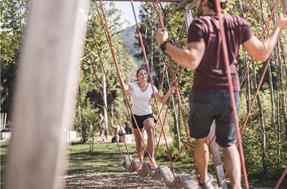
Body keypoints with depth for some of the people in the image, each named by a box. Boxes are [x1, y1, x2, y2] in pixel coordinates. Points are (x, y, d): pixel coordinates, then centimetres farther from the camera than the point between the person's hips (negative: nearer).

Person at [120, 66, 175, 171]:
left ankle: (152, 159, -33)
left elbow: (162, 100, -7)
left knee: (150, 131, -31)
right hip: (135, 115, 1)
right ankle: (141, 161, 29)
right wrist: (120, 77, -47)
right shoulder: (133, 85, -10)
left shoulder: (151, 87, -7)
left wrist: (168, 94, -25)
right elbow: (125, 88, -32)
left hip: (147, 114, -1)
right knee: (138, 139, 8)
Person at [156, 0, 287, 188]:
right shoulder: (239, 23, 1)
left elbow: (192, 61, -23)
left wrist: (165, 44, -17)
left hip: (203, 93, -2)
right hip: (230, 93, 3)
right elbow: (262, 54, 3)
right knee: (229, 144, 11)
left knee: (201, 139, 21)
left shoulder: (199, 24, -11)